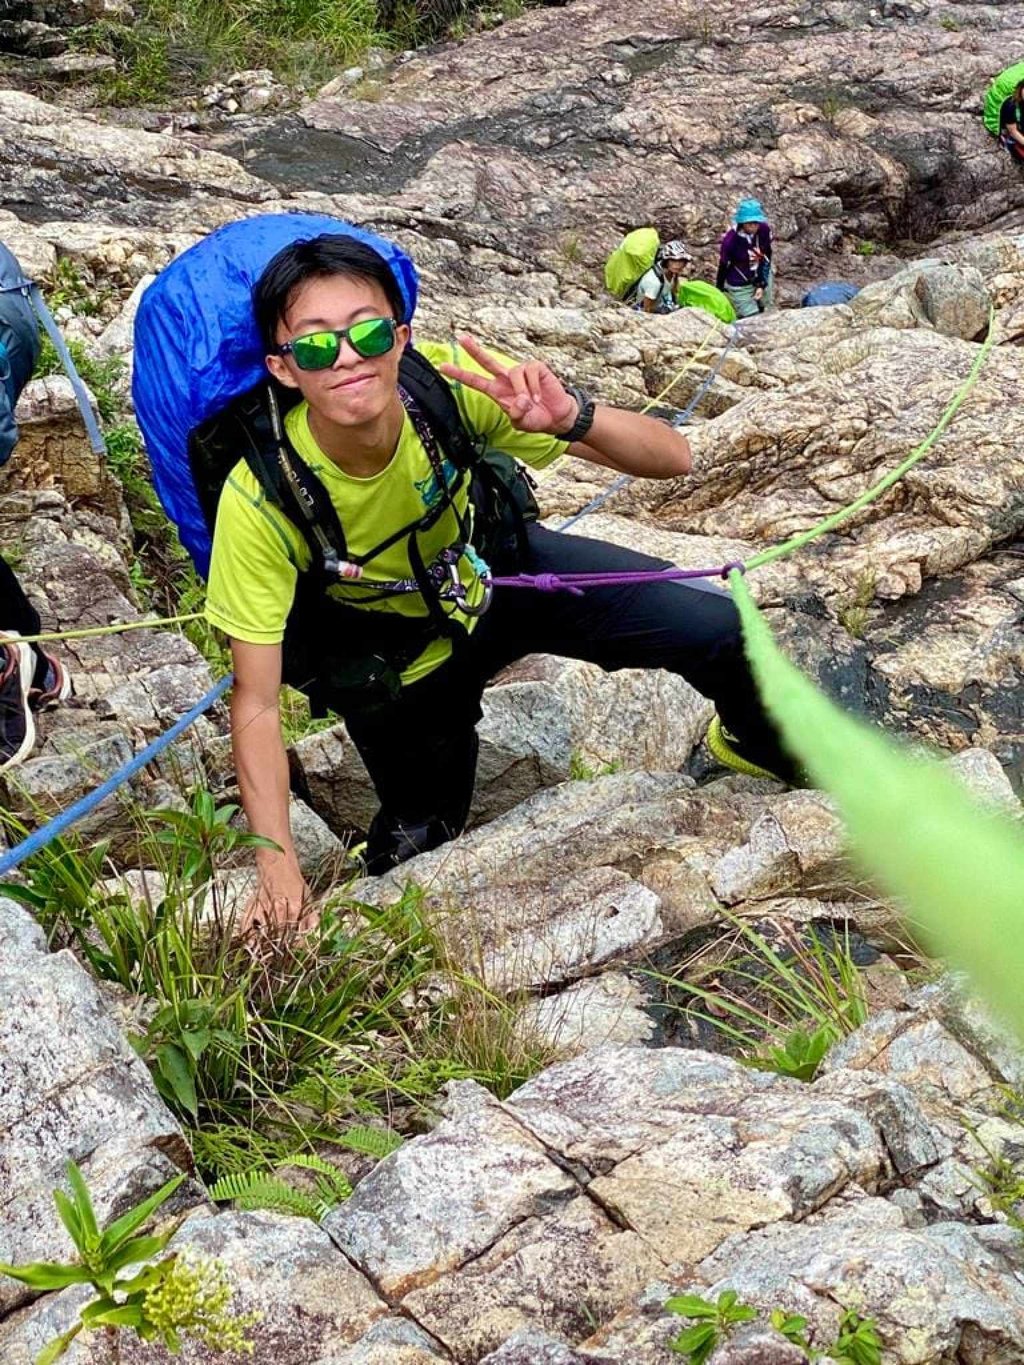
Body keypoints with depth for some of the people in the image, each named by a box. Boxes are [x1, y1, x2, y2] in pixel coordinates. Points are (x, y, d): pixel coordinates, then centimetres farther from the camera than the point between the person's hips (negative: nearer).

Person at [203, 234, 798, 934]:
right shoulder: (261, 499, -34)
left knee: (720, 628, -11)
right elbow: (256, 703, -27)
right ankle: (387, 855, 43)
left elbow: (673, 458, -30)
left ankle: (770, 750, 24)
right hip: (400, 654, -1)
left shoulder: (449, 379, -31)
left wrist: (572, 419, -51)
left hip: (497, 569, 1)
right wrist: (280, 876, -33)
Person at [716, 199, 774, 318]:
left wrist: (761, 285, -12)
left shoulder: (764, 230, -19)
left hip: (762, 278, 4)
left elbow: (766, 258, -7)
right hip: (740, 286, -4)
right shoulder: (730, 240, -29)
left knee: (767, 313, 20)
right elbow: (723, 267, -15)